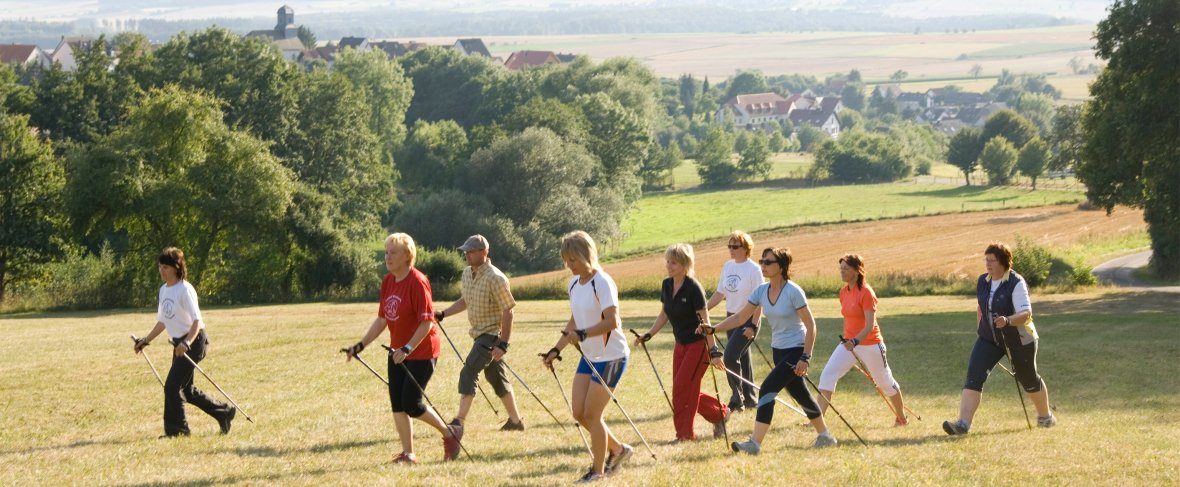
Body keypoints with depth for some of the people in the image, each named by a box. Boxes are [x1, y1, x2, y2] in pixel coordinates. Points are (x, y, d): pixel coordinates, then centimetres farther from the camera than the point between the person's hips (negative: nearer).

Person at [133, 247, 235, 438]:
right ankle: (225, 412, 27)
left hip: (194, 341, -9)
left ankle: (176, 429, -3)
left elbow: (196, 320, -23)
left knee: (172, 385, -13)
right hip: (179, 344, 9)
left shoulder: (185, 290, -15)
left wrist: (187, 343, -36)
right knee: (185, 390, 13)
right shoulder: (163, 290, 10)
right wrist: (145, 341, 17)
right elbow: (162, 322, 21)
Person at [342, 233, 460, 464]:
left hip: (421, 352, -8)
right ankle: (408, 453, 11)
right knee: (397, 404, 4)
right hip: (398, 352, 8)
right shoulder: (387, 282, 5)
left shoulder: (417, 282, -19)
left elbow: (427, 322, -22)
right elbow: (382, 319, 13)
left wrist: (408, 348, -30)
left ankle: (449, 435, 12)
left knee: (411, 403, -9)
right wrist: (360, 345, 8)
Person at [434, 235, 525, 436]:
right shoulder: (467, 274, 6)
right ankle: (515, 420, 27)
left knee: (469, 372, -17)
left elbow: (507, 312, -19)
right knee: (496, 377, 16)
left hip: (492, 334, -9)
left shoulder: (495, 279, -20)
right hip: (479, 334, 9)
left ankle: (459, 423, -18)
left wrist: (503, 344, -23)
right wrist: (443, 314, 11)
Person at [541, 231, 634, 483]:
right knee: (579, 413, 7)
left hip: (610, 356, -9)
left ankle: (598, 470, 8)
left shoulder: (602, 283, -19)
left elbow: (612, 321, -28)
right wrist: (556, 350, 12)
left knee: (591, 414, -5)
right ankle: (619, 449, 25)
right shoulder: (574, 284, 7)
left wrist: (582, 334, -38)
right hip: (588, 356, 9)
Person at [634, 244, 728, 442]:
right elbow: (664, 314, 15)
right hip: (681, 344, 8)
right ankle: (720, 413, 26)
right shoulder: (667, 286, 1)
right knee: (687, 390, 9)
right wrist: (648, 335, 6)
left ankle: (685, 433, 1)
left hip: (698, 344, -8)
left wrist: (713, 351, -21)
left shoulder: (693, 288, -20)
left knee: (682, 388, -9)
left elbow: (705, 320, -20)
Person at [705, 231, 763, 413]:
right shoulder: (728, 266, 7)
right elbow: (720, 293, 14)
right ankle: (750, 399, 22)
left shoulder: (753, 269, -14)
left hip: (747, 320, -7)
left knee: (730, 356, -17)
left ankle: (737, 399, -10)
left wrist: (753, 326, -21)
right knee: (742, 358, 13)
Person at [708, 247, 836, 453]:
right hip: (778, 350, 7)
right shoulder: (762, 291, 1)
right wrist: (713, 329, -9)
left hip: (796, 350, -7)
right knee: (801, 395, 16)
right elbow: (740, 317, 3)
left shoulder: (793, 292, -18)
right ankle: (825, 436, 32)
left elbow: (810, 326, -15)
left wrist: (805, 358, -19)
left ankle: (755, 443, -22)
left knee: (768, 388, -19)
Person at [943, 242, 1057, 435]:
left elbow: (1026, 313, -28)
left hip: (1019, 340, -5)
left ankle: (1045, 416, 42)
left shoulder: (1016, 283, -20)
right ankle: (963, 423, -24)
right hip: (989, 339, 5)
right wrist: (979, 330, 16)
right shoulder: (982, 282, 0)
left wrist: (1008, 321, -46)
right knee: (974, 376, -15)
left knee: (1028, 379, 15)